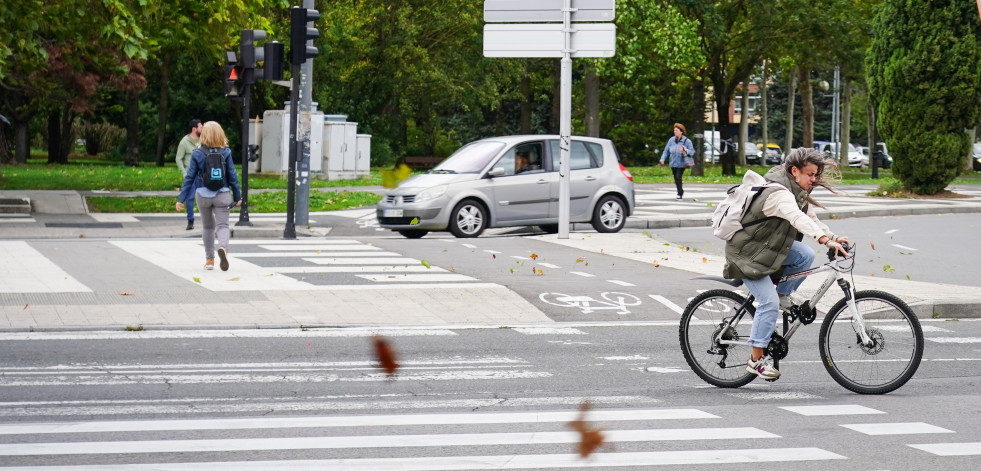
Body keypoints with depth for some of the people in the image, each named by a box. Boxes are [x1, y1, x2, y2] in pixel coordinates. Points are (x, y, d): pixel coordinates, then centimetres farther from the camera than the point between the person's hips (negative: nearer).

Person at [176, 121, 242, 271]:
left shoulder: (197, 154, -6)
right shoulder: (226, 153, -5)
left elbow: (189, 178, -4)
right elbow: (232, 176, -1)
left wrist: (181, 199, 1)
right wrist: (237, 196, 9)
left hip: (203, 194, 1)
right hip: (222, 194, -1)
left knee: (207, 226, 18)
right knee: (222, 225, 0)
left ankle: (210, 259, 20)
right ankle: (223, 247, -31)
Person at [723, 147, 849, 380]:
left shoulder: (797, 192, 4)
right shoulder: (778, 193, -29)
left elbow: (811, 219, 8)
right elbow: (798, 219, -44)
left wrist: (833, 237, -7)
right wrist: (826, 240, -54)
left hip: (770, 245, 9)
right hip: (747, 253, -9)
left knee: (806, 255, -15)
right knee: (769, 302, -16)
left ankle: (783, 294, 8)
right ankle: (756, 360, -9)